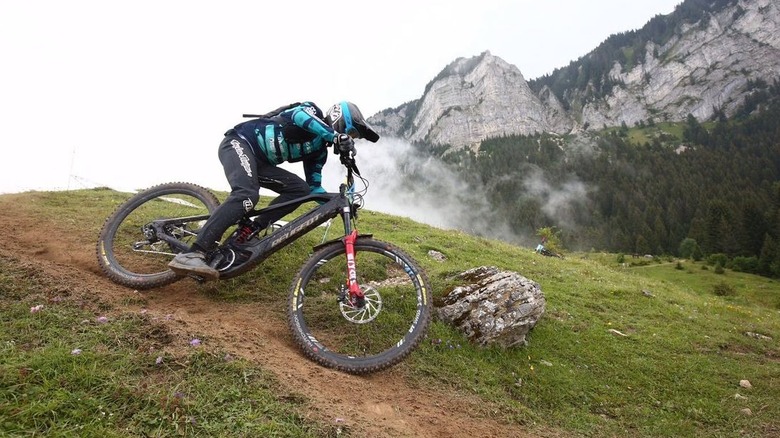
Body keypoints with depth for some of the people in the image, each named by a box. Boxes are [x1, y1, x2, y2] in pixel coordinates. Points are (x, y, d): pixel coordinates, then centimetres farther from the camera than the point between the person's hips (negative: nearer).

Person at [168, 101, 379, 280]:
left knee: (301, 188, -9)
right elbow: (299, 115, -30)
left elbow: (314, 185, 15)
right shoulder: (312, 111, -4)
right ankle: (191, 254, -41)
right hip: (238, 143, -8)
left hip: (260, 162, 8)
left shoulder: (319, 149, 14)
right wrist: (336, 137, -37)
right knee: (247, 194, -34)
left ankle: (249, 233, -9)